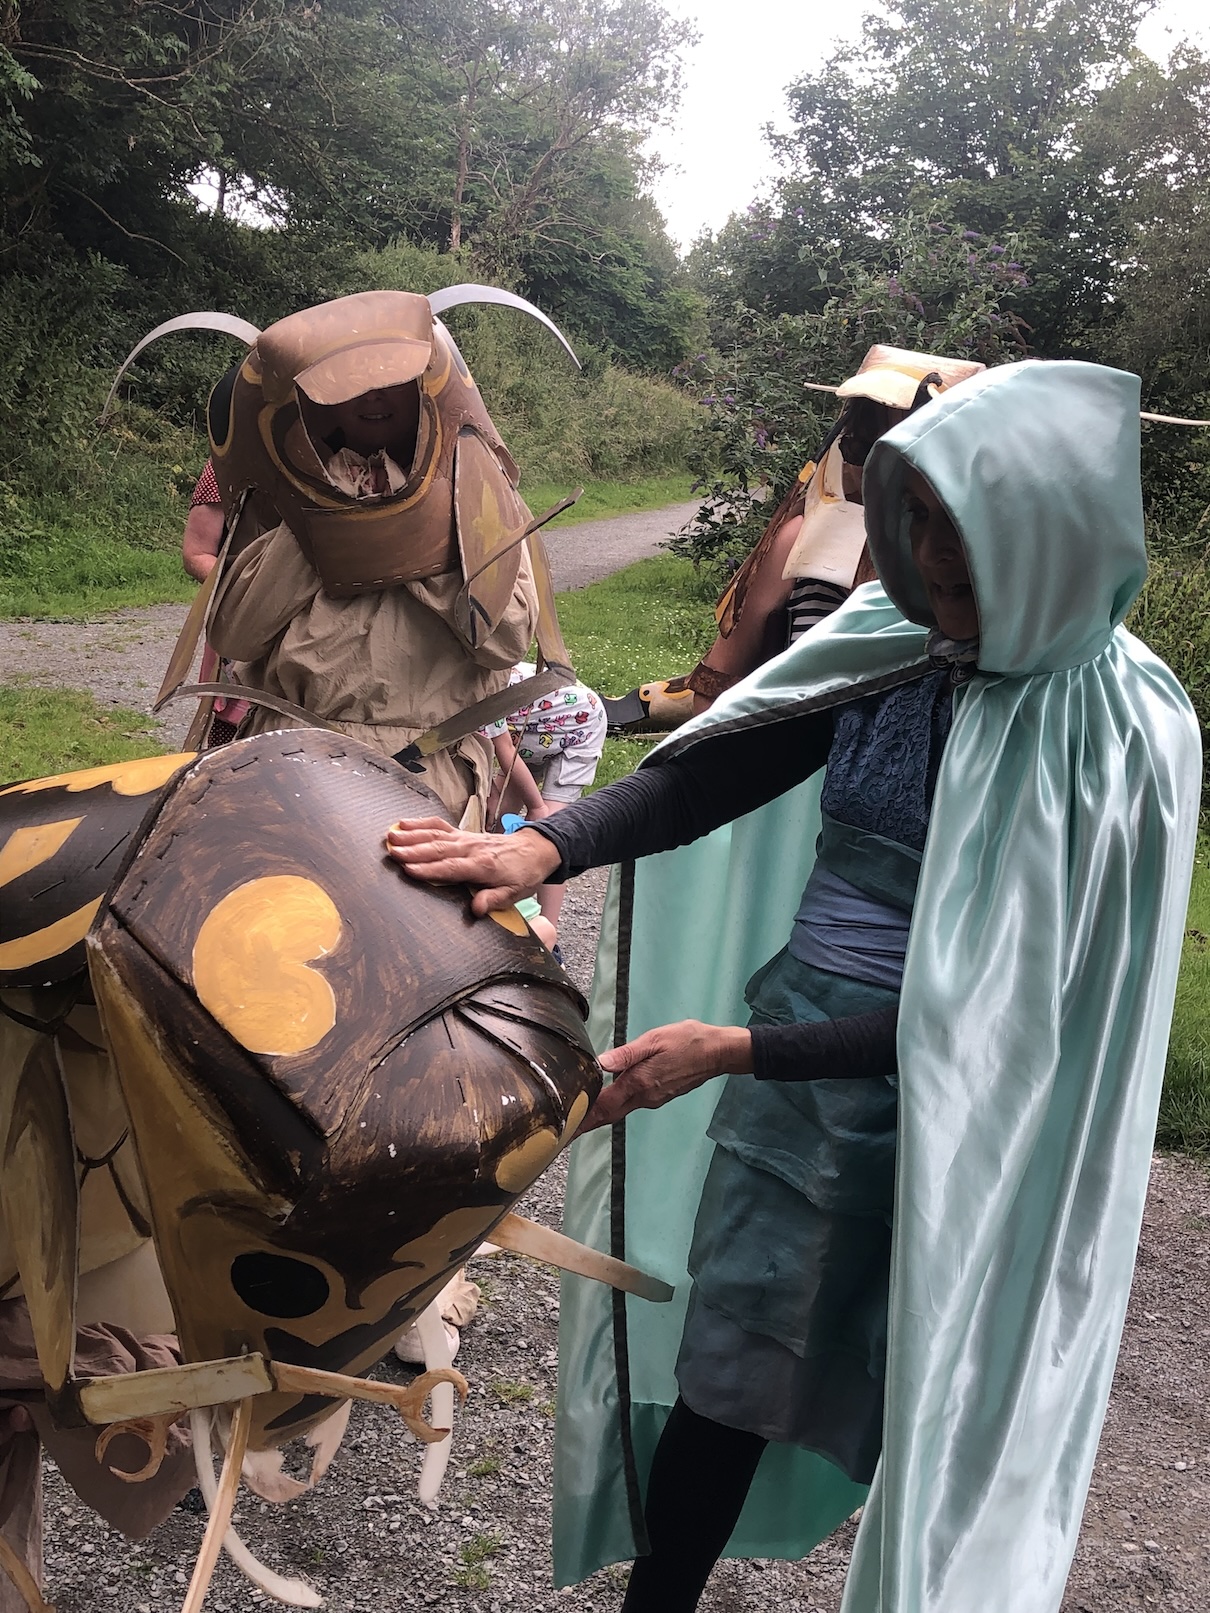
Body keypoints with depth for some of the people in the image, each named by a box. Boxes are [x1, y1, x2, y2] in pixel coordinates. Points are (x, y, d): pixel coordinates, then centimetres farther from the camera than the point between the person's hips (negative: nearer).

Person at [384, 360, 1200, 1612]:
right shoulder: (898, 639, -2)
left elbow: (995, 1009, -19)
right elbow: (713, 772, -6)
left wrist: (728, 1050, -22)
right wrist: (544, 847, -23)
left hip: (942, 1120, -4)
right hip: (790, 1066, 4)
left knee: (927, 1416, 12)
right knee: (723, 1371, 15)